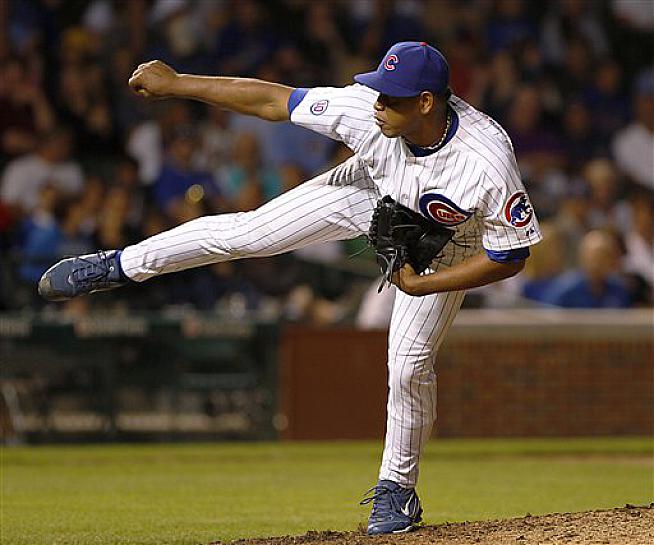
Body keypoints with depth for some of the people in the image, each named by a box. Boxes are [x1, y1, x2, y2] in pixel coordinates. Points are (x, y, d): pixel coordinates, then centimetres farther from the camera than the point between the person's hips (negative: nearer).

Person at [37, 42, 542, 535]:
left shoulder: (487, 163, -45)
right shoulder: (365, 109, -36)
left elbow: (512, 256, -33)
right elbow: (272, 101, -23)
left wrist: (418, 284, -29)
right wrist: (175, 83, -19)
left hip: (445, 240, -2)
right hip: (372, 192, 3)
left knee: (410, 364, -4)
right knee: (244, 233, -3)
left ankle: (397, 489, 21)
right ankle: (118, 267, 17)